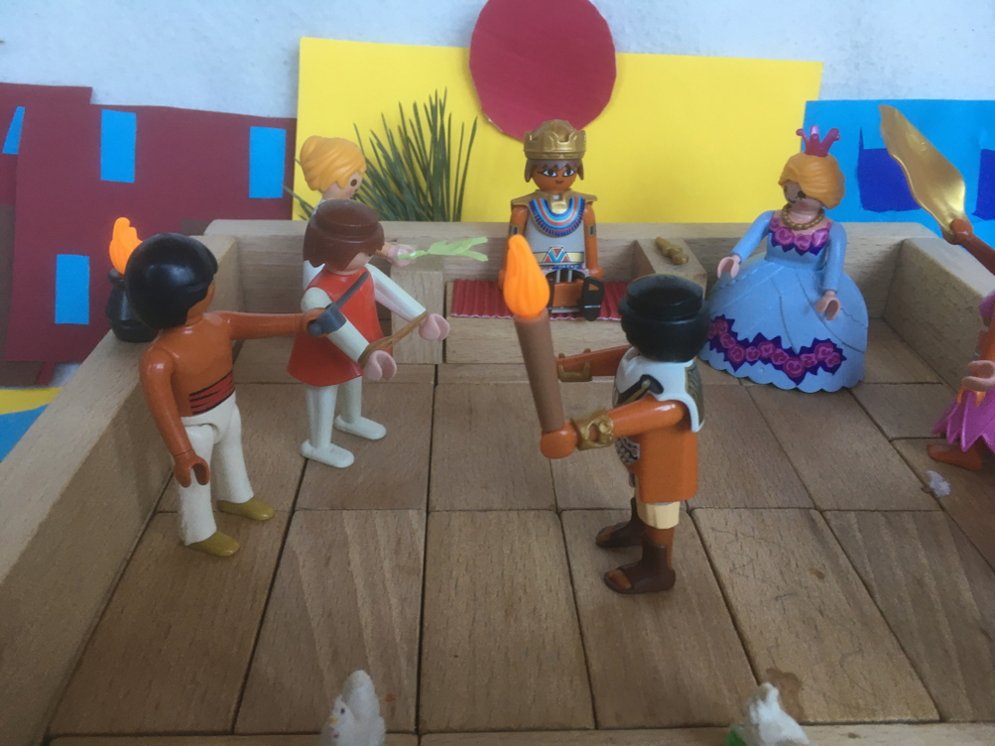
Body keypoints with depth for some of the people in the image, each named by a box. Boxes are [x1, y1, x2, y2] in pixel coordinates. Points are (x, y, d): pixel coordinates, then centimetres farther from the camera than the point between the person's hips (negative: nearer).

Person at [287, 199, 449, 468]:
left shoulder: (364, 272, -15)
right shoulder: (318, 294, -40)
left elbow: (389, 291, -3)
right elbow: (334, 327, -51)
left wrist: (422, 317, 2)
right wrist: (365, 354, -62)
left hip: (356, 351, 8)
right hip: (327, 358, -8)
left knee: (354, 380, 32)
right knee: (325, 394, 13)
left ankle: (351, 419, 63)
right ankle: (317, 445, 39)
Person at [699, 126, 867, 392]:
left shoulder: (833, 231, -11)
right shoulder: (770, 218, -5)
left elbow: (834, 263, -19)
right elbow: (751, 238, -17)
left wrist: (830, 293, -36)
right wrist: (736, 258, -38)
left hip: (813, 286, -2)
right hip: (767, 280, 2)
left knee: (823, 320, -18)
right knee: (747, 301, -12)